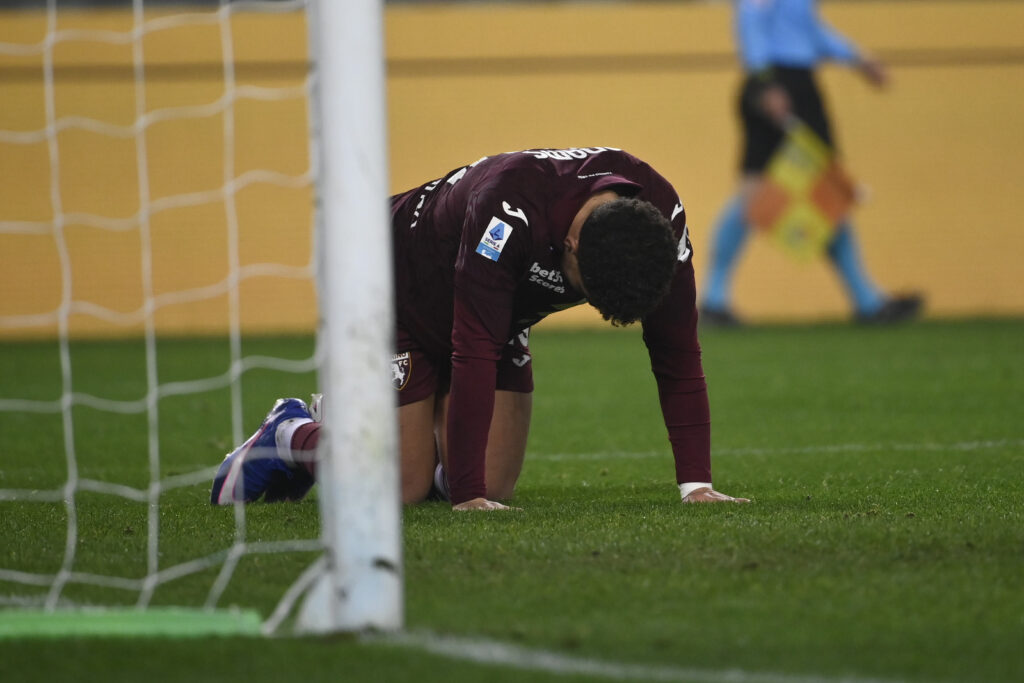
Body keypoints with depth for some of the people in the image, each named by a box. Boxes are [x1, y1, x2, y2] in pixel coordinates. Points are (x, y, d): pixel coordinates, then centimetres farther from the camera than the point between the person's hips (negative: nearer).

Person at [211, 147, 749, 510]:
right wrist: (468, 495, -42)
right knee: (400, 490, -10)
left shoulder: (660, 217, -26)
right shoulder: (510, 211, -43)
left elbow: (678, 356, -20)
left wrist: (697, 485, -26)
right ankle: (293, 434, 19)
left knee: (494, 484, -2)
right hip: (398, 296, -6)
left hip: (506, 316, 6)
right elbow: (473, 355, -42)